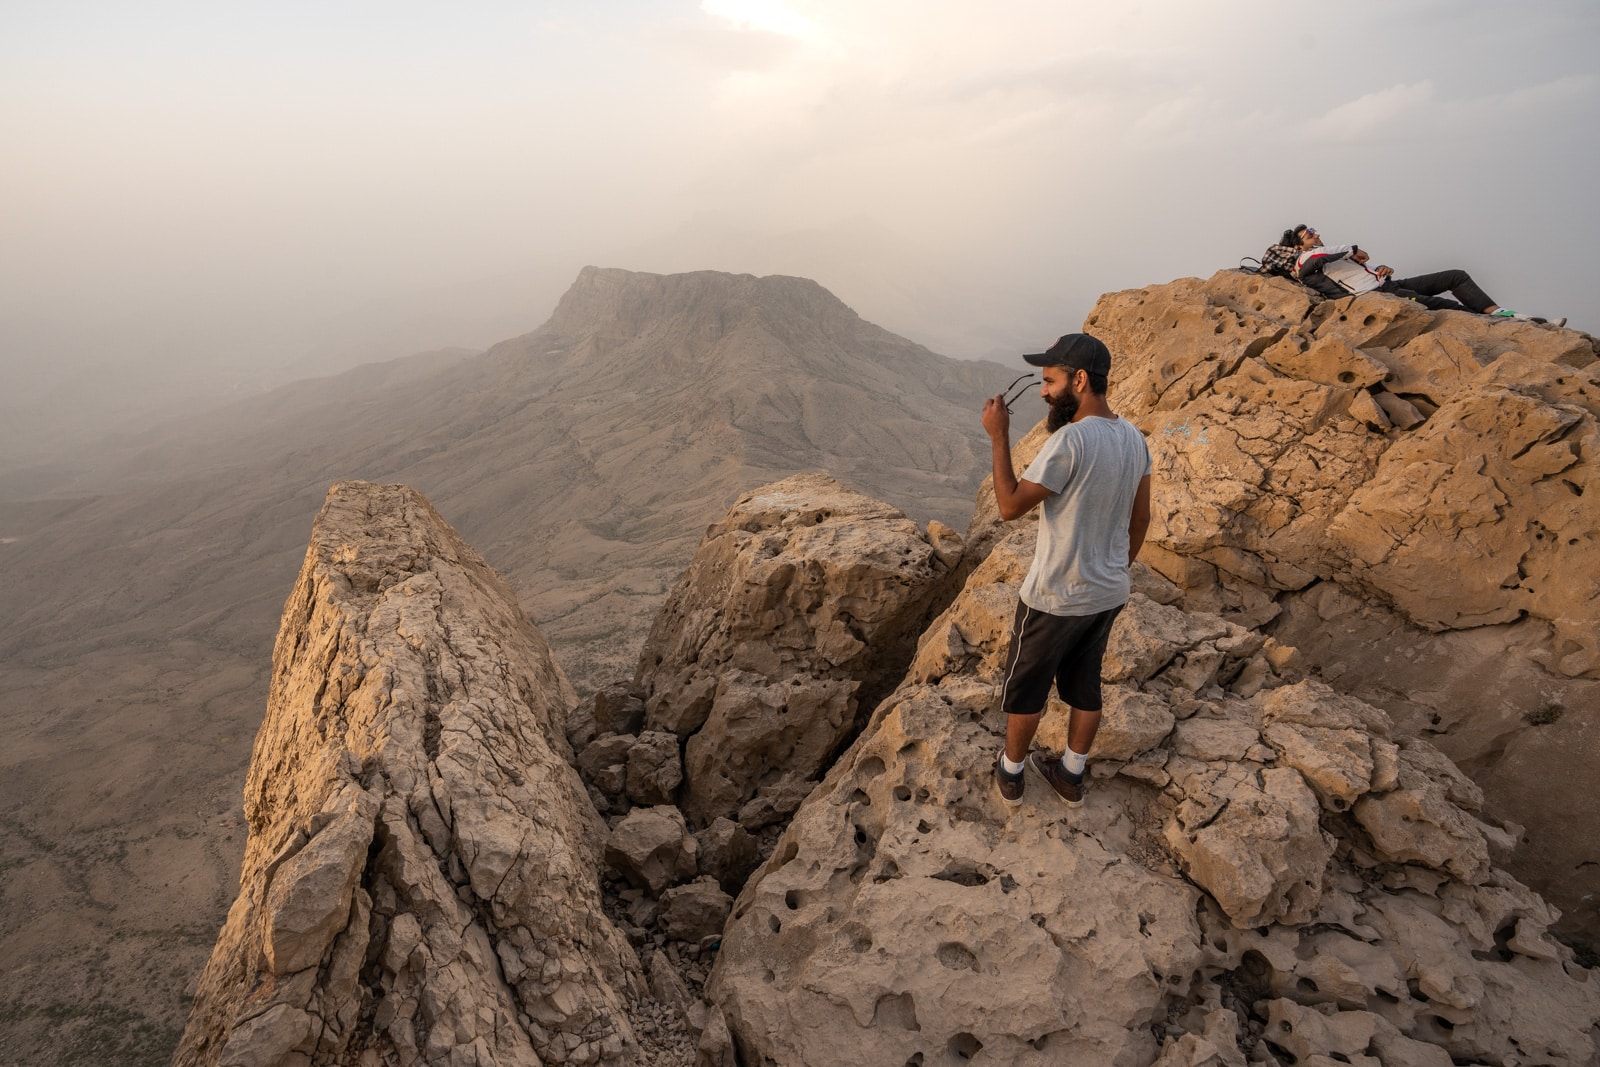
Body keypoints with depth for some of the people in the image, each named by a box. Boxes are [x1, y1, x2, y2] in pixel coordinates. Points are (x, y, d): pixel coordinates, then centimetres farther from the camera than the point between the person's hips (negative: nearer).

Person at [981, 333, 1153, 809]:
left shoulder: (1070, 440, -27)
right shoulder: (1133, 438, -1)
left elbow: (1010, 506, -21)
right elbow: (1140, 518, 8)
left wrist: (999, 436, -16)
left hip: (1055, 598, -7)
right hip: (1109, 594, 7)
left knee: (1025, 688, 14)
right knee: (1085, 685, 22)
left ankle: (1011, 774, 32)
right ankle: (1070, 775, 38)